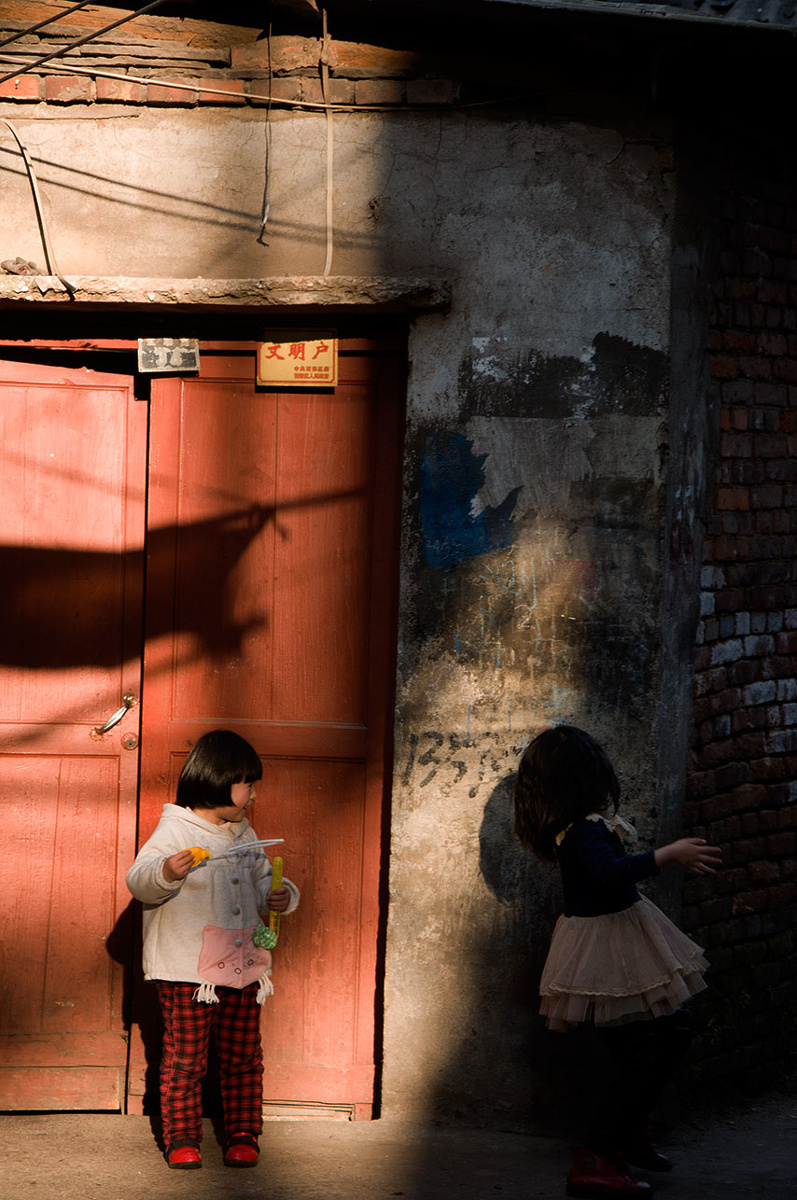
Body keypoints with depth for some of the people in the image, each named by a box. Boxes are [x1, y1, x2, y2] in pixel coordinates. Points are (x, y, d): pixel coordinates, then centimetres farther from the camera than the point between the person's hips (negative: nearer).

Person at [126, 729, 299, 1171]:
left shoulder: (245, 836, 15)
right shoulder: (174, 832, -7)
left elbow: (262, 882, 27)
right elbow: (139, 881, -16)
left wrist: (280, 896, 5)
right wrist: (167, 872, -37)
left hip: (243, 968, 6)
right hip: (186, 970, -6)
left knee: (243, 1057, 7)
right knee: (185, 1057, -2)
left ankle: (242, 1135, 16)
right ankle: (181, 1138, 6)